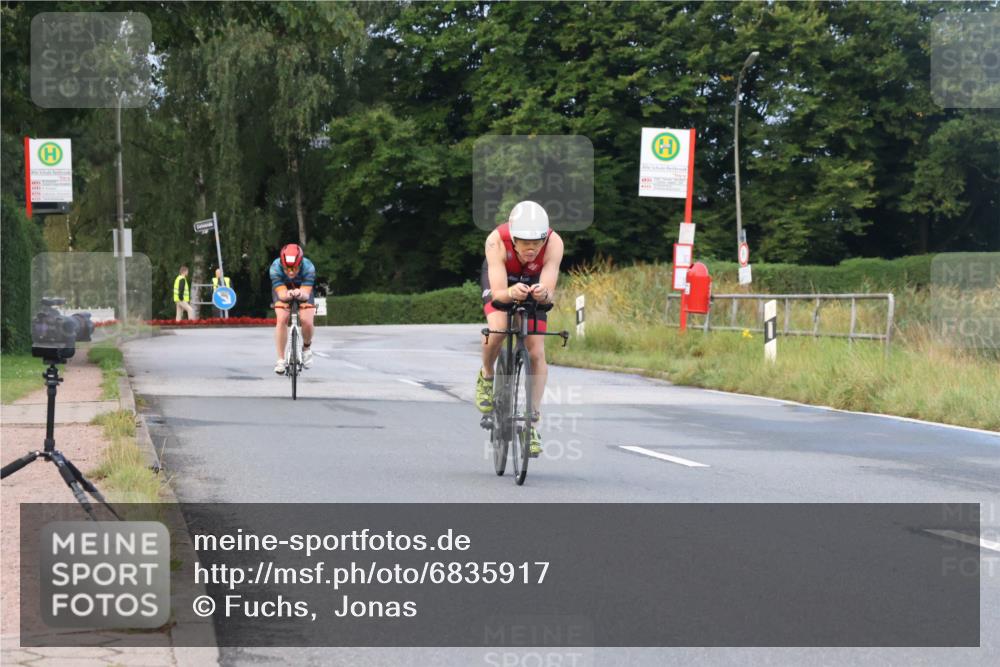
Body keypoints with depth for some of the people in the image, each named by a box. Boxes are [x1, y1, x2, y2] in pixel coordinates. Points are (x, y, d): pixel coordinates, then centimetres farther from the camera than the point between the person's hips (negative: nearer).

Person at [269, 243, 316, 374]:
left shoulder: (308, 268, -35)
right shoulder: (275, 268, -34)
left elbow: (306, 294, -39)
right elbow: (282, 294, -39)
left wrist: (300, 294, -63)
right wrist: (288, 294, -62)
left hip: (303, 291, 0)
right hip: (283, 291, 0)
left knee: (307, 321, -18)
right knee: (282, 319, -22)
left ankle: (306, 348, 14)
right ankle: (281, 360, -12)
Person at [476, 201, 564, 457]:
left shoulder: (554, 243, -37)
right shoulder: (497, 241, -40)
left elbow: (549, 292, -41)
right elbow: (498, 292, -44)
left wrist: (543, 294, -64)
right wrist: (511, 293, -66)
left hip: (533, 282, 1)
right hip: (501, 281, -1)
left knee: (537, 352, -8)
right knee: (498, 329, -30)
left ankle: (532, 422, 3)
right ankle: (486, 376, 1)